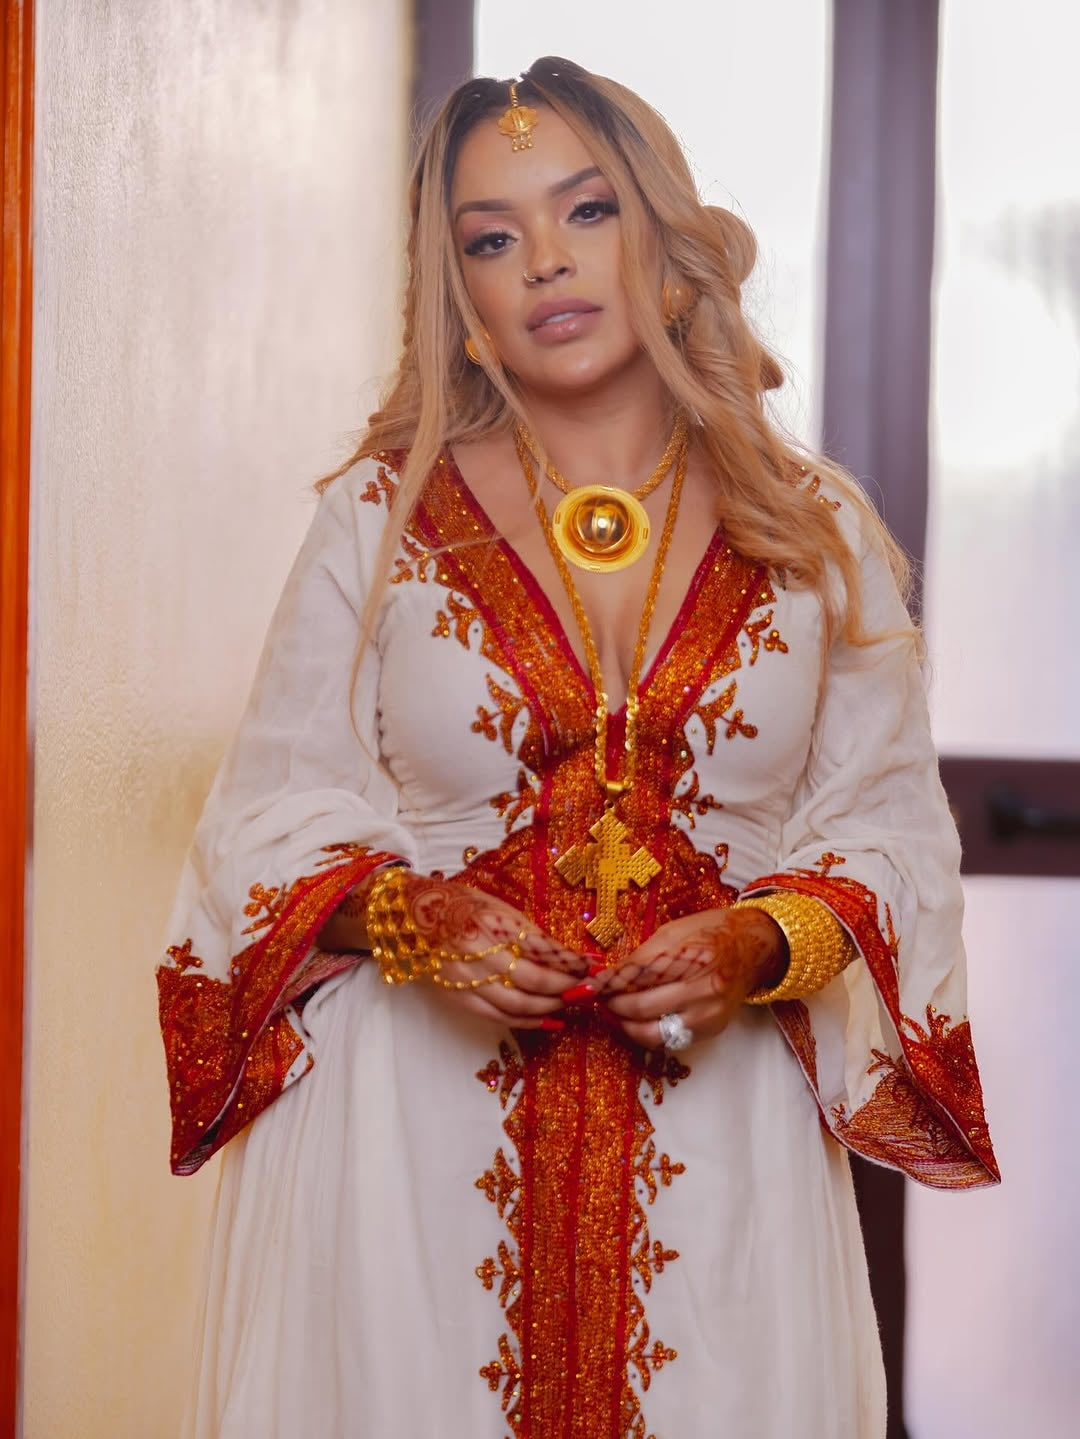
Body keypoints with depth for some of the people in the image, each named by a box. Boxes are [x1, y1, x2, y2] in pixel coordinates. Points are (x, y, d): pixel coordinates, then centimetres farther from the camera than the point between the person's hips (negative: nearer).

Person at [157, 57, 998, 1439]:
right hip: (416, 1127, -1)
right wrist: (414, 922, -14)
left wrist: (757, 947, -12)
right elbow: (278, 809, 5)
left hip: (717, 1133, 1)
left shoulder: (815, 531, 5)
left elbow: (885, 824, 7)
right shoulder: (380, 517, 3)